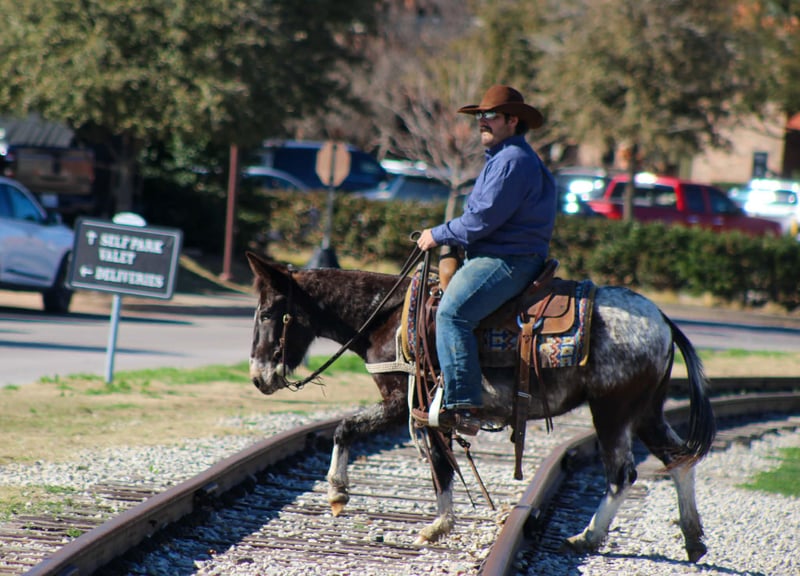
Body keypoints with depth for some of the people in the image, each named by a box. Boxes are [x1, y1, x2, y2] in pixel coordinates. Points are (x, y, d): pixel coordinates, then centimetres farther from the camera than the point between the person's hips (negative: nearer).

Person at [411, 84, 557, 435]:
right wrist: (445, 236, 15)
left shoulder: (513, 160, -13)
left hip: (508, 261, -12)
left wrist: (440, 235, -8)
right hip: (495, 256, 12)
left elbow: (485, 218, -18)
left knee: (453, 311, -29)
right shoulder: (501, 157, 23)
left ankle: (463, 407, -35)